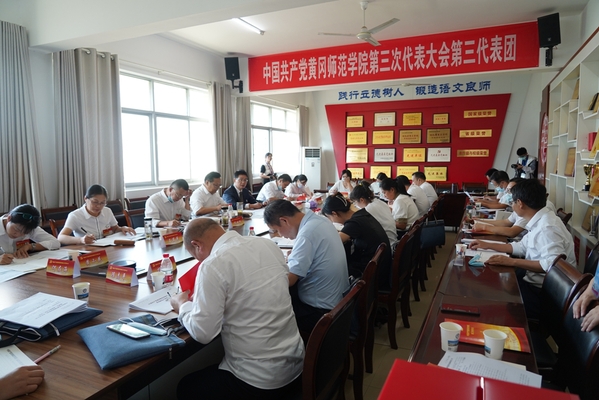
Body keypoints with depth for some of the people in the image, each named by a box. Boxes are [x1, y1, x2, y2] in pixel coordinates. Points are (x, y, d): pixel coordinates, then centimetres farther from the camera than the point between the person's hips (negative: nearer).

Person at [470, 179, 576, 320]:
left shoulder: (547, 227, -23)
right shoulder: (540, 221, 6)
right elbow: (522, 247, 16)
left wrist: (512, 262, -31)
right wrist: (487, 245, 16)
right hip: (535, 281, 9)